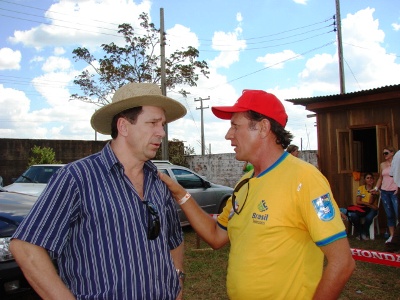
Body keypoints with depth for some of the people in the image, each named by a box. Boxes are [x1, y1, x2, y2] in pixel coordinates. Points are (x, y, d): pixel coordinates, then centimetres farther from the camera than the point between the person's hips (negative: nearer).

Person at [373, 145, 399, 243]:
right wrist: (376, 188, 4)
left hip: (395, 192, -5)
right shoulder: (382, 165, 10)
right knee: (389, 215, 9)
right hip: (384, 192, 5)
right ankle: (391, 235, 15)